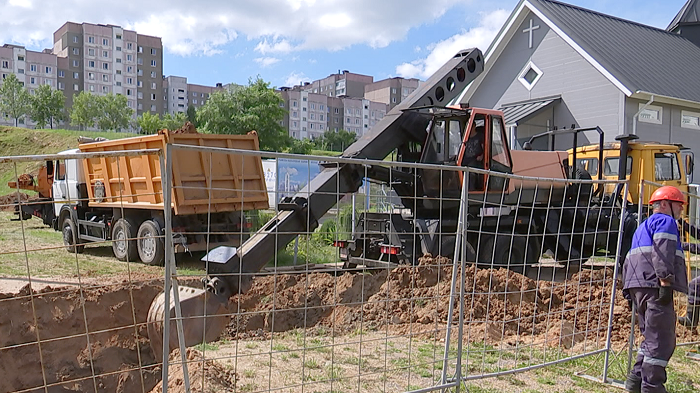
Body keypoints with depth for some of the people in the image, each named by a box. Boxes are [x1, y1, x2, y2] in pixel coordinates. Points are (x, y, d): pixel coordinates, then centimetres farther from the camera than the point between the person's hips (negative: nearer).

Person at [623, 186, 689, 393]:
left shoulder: (644, 226, 30)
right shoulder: (665, 221, 0)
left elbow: (629, 260, 28)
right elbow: (662, 253, -16)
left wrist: (629, 287, 26)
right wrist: (666, 282, -23)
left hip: (639, 286, 10)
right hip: (655, 285, -10)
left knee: (652, 337, 17)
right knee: (662, 340, -7)